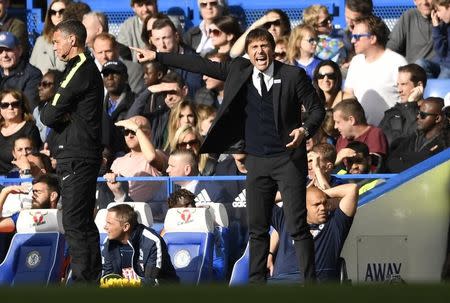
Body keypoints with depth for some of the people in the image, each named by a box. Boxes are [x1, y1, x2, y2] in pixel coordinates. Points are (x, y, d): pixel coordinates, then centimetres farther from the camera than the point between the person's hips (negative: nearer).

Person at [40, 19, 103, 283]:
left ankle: (83, 279, -12)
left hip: (77, 158, -10)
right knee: (83, 221, 14)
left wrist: (47, 111, 4)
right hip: (82, 155, 10)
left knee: (75, 222, -11)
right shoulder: (88, 69, 20)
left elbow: (49, 116, -16)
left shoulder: (80, 71, -14)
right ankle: (92, 277, 18)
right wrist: (54, 113, -2)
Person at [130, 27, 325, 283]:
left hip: (288, 158, -4)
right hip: (257, 161, 4)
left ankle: (310, 281, -5)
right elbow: (202, 65, 11)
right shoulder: (239, 70, 7)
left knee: (298, 226, -7)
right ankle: (257, 281, 12)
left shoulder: (293, 75, -4)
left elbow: (317, 109, 1)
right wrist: (157, 56, 13)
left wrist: (305, 130, -19)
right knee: (257, 228, 7)